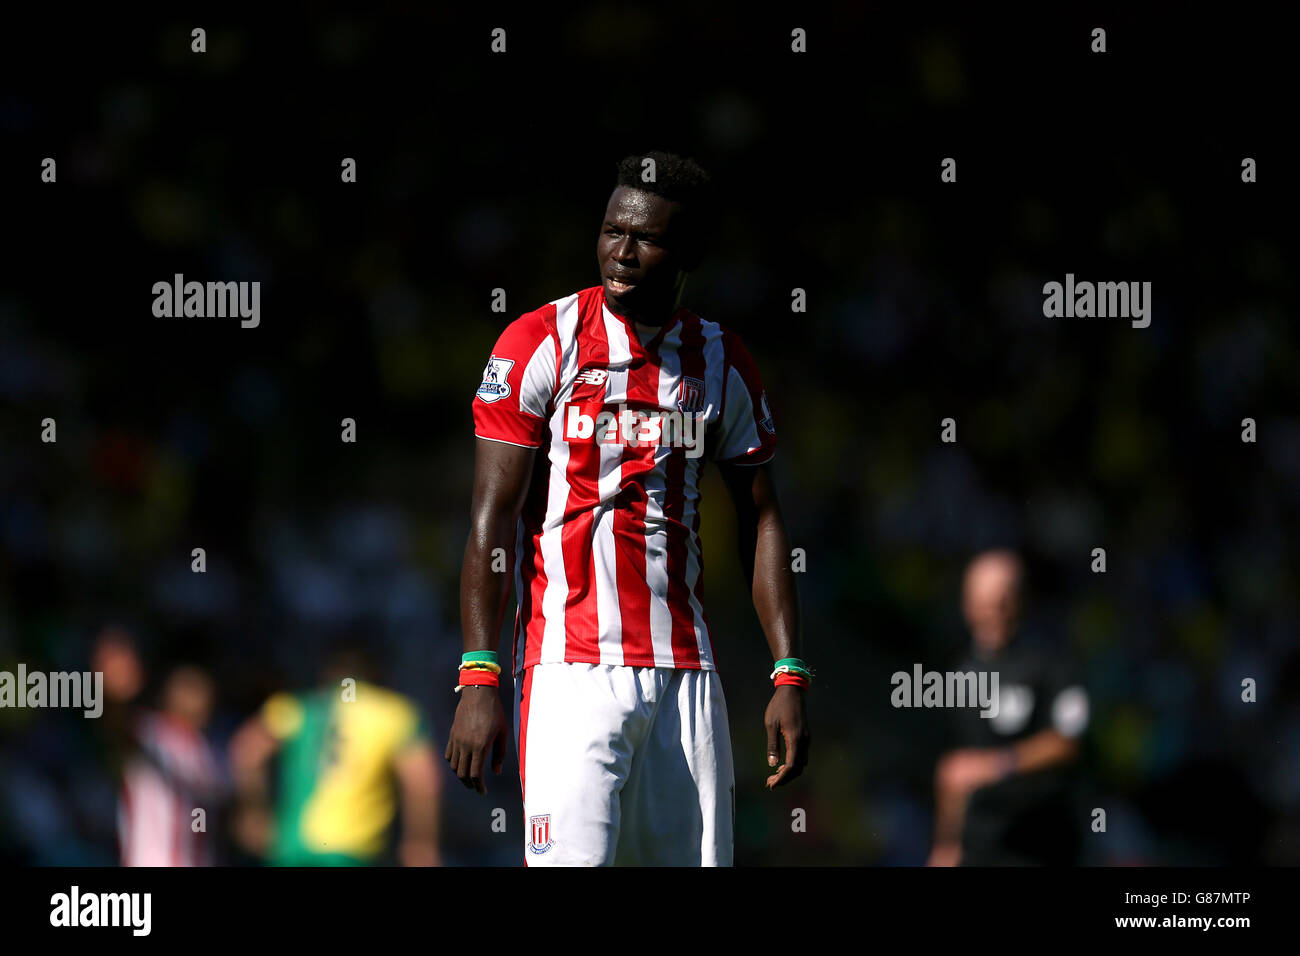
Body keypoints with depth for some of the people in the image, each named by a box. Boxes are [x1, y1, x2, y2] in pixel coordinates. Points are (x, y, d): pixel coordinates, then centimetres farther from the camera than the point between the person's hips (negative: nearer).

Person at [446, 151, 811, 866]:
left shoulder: (722, 363, 9)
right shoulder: (540, 344, -3)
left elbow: (760, 522, 14)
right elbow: (492, 519, -5)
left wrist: (789, 677, 6)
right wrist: (478, 679, -13)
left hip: (684, 672, 4)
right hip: (573, 666, -4)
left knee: (698, 855, 3)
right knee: (573, 858, -16)